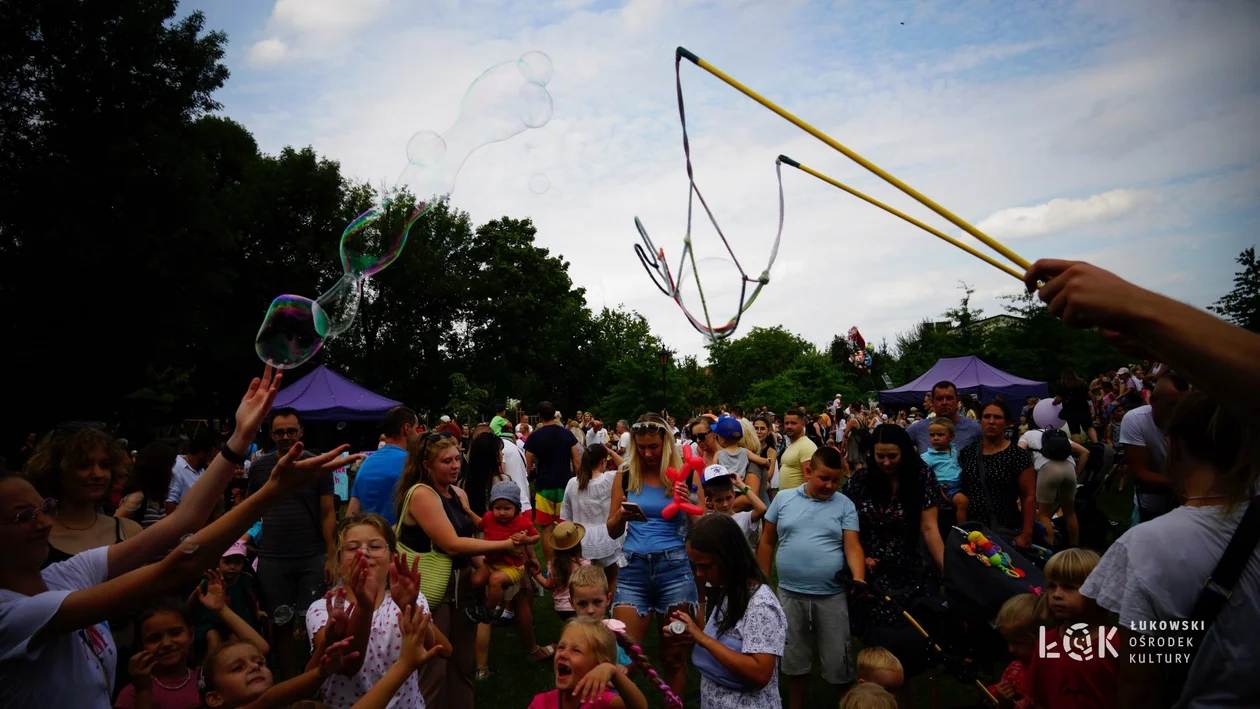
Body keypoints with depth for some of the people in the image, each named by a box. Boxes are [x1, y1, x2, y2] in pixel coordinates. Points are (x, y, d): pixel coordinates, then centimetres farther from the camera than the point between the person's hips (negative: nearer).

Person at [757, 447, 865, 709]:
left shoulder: (845, 505, -2)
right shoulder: (783, 499, 0)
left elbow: (853, 547, -8)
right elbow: (767, 543, 6)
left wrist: (859, 580, -26)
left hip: (832, 596, -1)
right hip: (790, 594, 1)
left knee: (837, 663, 8)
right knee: (795, 660, 16)